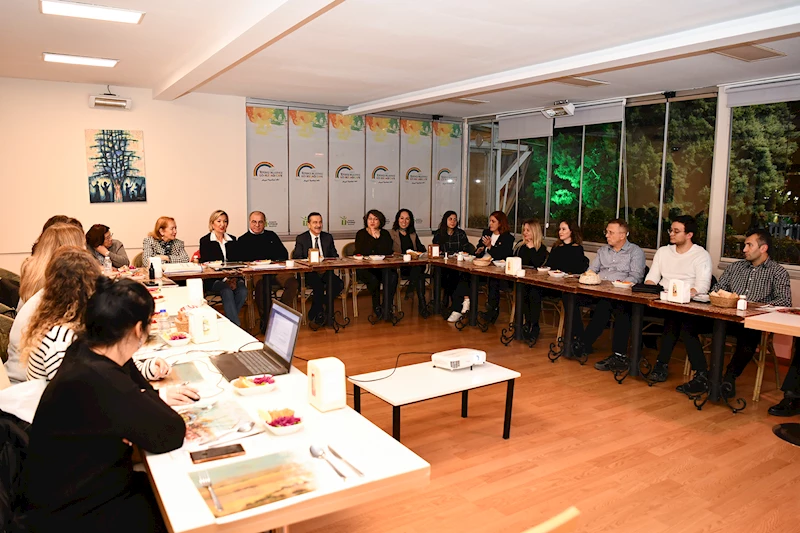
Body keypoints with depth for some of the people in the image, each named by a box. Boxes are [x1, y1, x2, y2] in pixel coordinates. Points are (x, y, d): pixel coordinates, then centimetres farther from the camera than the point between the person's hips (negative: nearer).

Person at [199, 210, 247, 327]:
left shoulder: (232, 240, 16)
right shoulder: (205, 241, 3)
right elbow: (205, 264, -5)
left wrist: (234, 278, -11)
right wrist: (224, 279, -18)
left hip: (233, 277, 4)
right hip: (213, 280, -4)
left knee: (243, 291, -27)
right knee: (227, 291, -33)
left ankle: (229, 321, -17)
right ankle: (236, 326, -34)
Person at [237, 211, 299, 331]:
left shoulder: (271, 236, 25)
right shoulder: (243, 240, 18)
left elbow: (284, 254, 18)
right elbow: (239, 260, 5)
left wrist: (274, 262, -3)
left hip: (275, 271, 3)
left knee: (292, 281, -28)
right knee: (261, 284, -38)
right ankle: (266, 320, -28)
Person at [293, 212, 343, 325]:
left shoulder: (328, 237, 15)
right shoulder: (301, 239, 4)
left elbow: (335, 256, 11)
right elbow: (296, 258, -5)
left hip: (325, 271, 4)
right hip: (308, 273, -4)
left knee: (339, 284, -23)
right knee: (319, 285, -35)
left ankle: (314, 310, -6)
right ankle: (319, 312, -8)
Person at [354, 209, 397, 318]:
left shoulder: (385, 234, 11)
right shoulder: (361, 234, 5)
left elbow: (388, 252, -3)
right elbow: (361, 252, -13)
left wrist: (378, 237, -12)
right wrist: (373, 238, -13)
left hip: (382, 267, 2)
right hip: (365, 269, -2)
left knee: (393, 276, -29)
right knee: (373, 279, -34)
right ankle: (377, 307, -12)